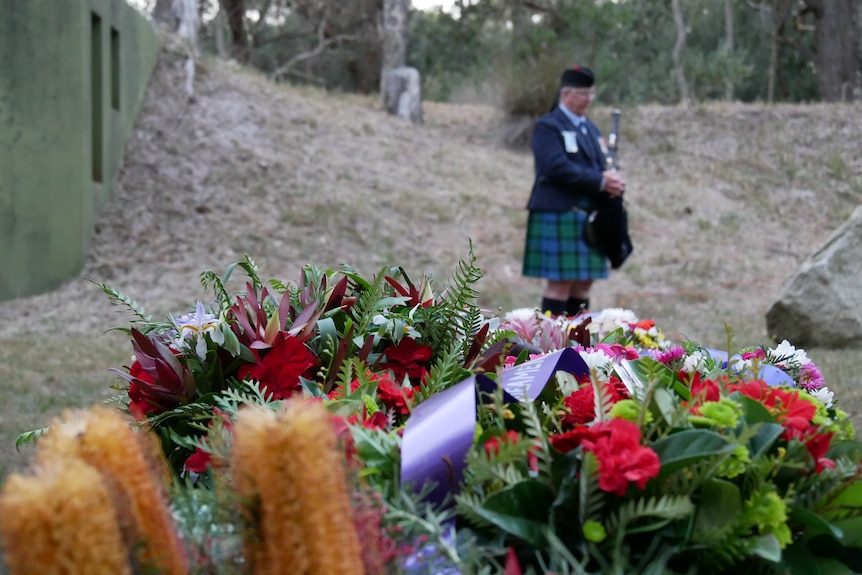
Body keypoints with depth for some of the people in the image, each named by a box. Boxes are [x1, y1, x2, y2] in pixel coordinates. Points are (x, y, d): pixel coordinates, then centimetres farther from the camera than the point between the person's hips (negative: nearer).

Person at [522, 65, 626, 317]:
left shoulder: (589, 127, 21)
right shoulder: (547, 126, -5)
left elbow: (601, 167, 18)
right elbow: (557, 168, -18)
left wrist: (612, 181, -7)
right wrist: (601, 182, -19)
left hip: (590, 217, 8)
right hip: (559, 215, -8)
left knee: (584, 283, 6)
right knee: (560, 284, -8)